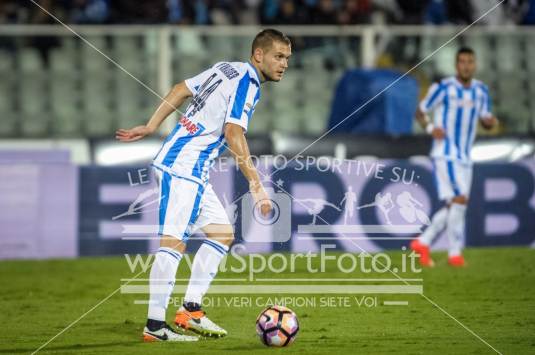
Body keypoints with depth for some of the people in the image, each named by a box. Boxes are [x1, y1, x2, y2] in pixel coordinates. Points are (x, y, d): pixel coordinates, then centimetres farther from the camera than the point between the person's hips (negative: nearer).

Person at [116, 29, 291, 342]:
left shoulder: (227, 69, 15)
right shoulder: (248, 82, -12)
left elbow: (180, 90, 19)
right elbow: (233, 133, -22)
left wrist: (151, 127, 21)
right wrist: (256, 185, -22)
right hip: (185, 167, -10)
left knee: (223, 233, 12)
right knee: (174, 242, -12)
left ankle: (191, 308, 9)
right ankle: (155, 325, -13)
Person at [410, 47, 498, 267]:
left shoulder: (481, 90, 8)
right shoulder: (444, 88, -8)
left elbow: (485, 121, 15)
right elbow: (420, 112, 1)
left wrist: (491, 121, -9)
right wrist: (430, 128, -19)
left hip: (465, 158, 7)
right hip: (445, 155, -7)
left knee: (454, 208, 8)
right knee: (459, 200, -16)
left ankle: (423, 243, 21)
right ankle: (455, 254, -10)